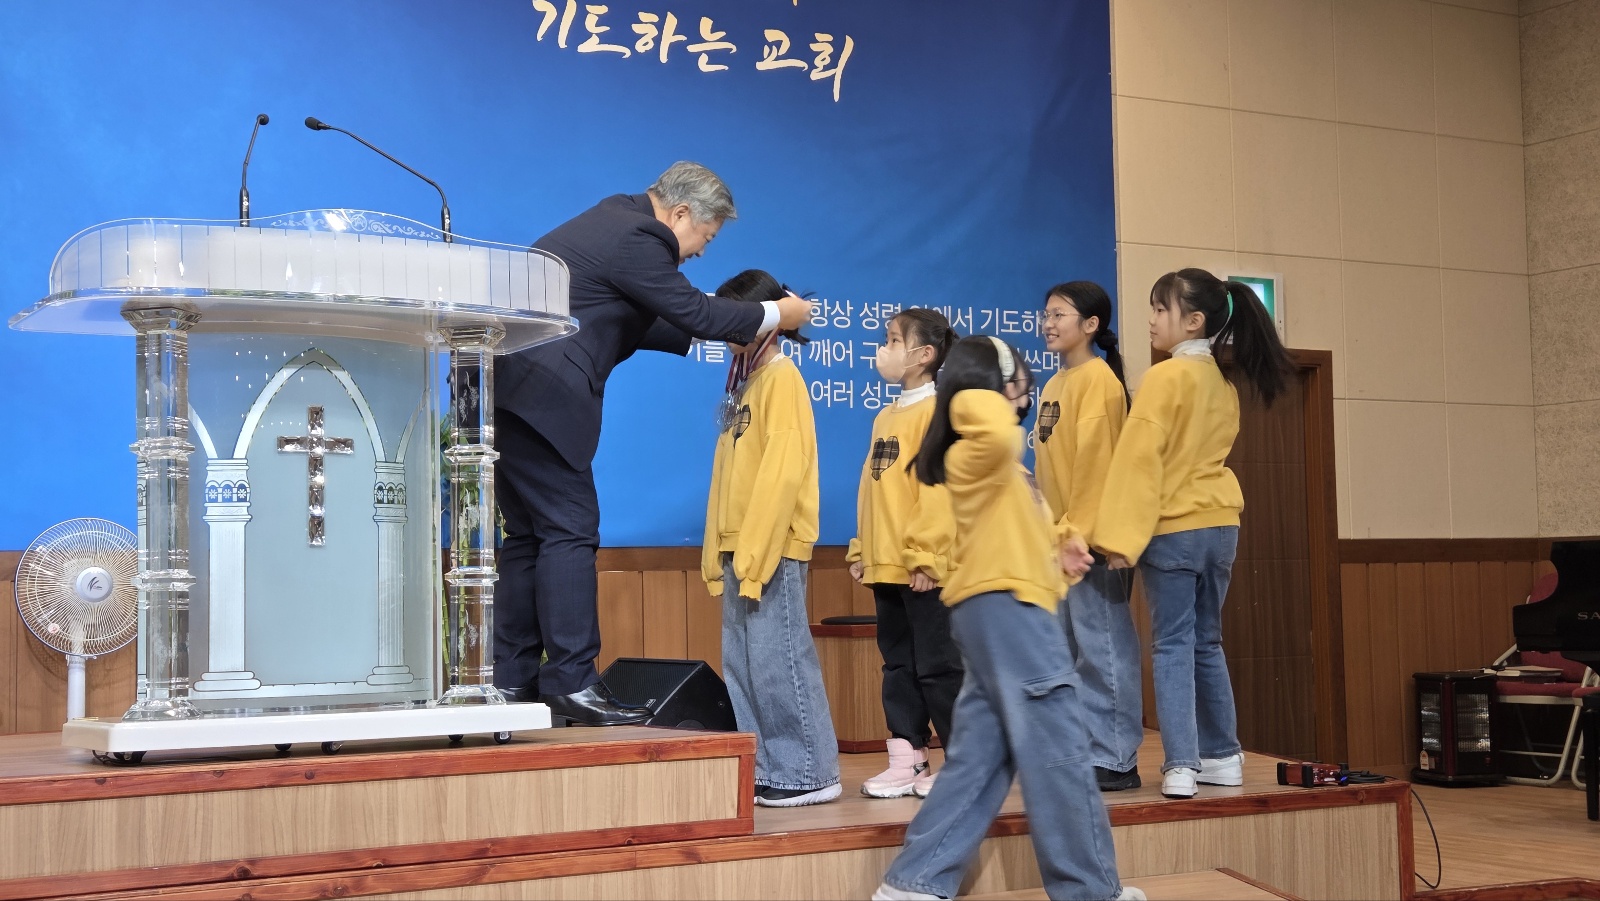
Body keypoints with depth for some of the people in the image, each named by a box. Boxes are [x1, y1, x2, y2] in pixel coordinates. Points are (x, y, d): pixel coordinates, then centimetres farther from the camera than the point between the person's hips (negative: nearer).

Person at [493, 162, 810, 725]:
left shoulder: (613, 222, 20)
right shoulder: (637, 239, -12)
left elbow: (633, 322, 27)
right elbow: (697, 313, -12)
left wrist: (714, 334, 23)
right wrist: (777, 315, 2)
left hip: (511, 392, 11)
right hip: (542, 397, -11)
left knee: (530, 534, 12)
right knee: (570, 530, -8)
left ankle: (514, 680, 14)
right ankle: (571, 683, -7)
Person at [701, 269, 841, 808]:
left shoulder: (781, 377, -8)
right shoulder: (746, 382, 18)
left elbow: (783, 471, -16)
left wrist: (755, 552, -20)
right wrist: (718, 551, 13)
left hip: (772, 547, -9)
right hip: (739, 547, 9)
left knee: (777, 661, -7)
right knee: (741, 665, 9)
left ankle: (810, 774, -1)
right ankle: (765, 769, 15)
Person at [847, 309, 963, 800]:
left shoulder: (937, 410, -9)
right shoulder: (885, 417, 16)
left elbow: (939, 487, -16)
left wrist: (925, 554, -20)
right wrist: (862, 549, 13)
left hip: (924, 569, -9)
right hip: (885, 565, 9)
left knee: (938, 666, -3)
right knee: (898, 664, 11)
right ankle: (906, 761, 18)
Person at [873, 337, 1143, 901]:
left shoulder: (993, 466, 22)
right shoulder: (974, 456, -11)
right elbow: (997, 431, -36)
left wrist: (1056, 551, 13)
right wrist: (979, 398, -17)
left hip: (1000, 612, 11)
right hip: (1006, 609, -11)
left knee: (979, 757, 9)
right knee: (1056, 750, -4)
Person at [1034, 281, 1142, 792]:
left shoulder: (1097, 378, -9)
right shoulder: (1054, 385, 17)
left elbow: (1094, 460, -16)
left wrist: (1078, 530, -19)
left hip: (1091, 536, -9)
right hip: (1061, 537, 9)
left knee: (1103, 646, -5)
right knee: (1069, 649, 12)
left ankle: (1114, 760, 0)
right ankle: (1082, 753, 19)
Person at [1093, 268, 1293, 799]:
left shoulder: (1166, 376, -12)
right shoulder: (1223, 382, 12)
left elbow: (1141, 458, -16)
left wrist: (1122, 535, -17)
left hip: (1174, 526, -7)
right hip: (1220, 522, 7)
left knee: (1173, 646, -4)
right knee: (1206, 643, 15)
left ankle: (1180, 766, -8)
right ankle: (1222, 756, 21)